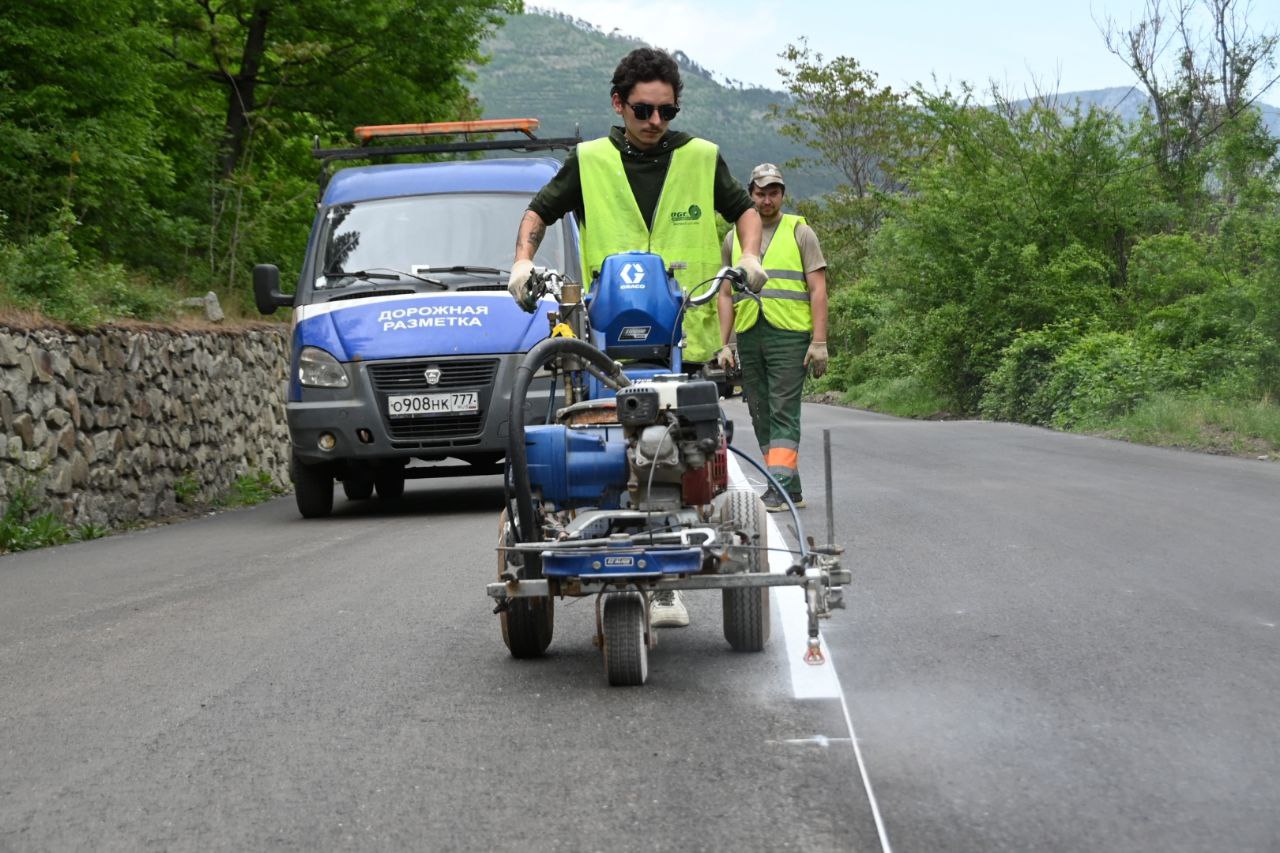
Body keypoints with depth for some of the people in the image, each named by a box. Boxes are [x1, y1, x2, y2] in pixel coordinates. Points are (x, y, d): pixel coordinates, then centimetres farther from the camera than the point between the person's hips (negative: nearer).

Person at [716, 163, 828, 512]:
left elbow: (818, 290, 1)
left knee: (784, 414, -11)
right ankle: (792, 488, 12)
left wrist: (819, 342, -8)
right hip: (748, 337, 5)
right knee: (761, 416, 6)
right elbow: (725, 295, 16)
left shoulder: (800, 232, 5)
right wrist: (723, 345, 7)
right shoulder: (734, 239, 15)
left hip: (789, 335, -5)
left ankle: (780, 486, -17)